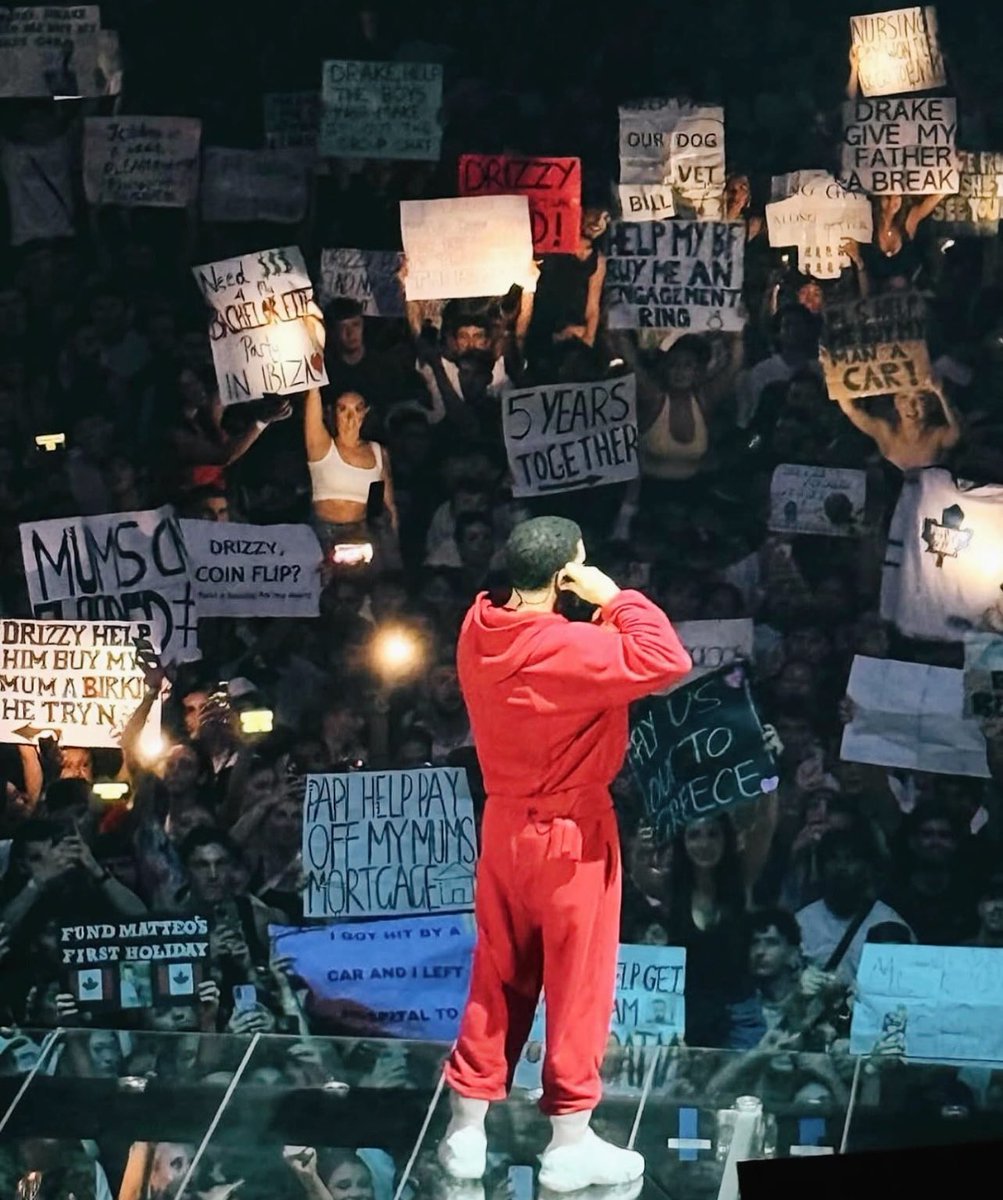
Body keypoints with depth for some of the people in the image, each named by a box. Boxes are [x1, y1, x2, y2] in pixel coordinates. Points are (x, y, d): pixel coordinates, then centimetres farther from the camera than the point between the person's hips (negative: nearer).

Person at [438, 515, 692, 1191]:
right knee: (578, 982, 4)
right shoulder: (569, 647, -25)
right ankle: (570, 1145, 10)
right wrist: (613, 598, -19)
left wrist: (592, 611, 1)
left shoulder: (479, 633, -2)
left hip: (504, 823, 7)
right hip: (571, 832, -7)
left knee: (499, 978, 15)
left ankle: (467, 1132, 19)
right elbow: (667, 660, -29)